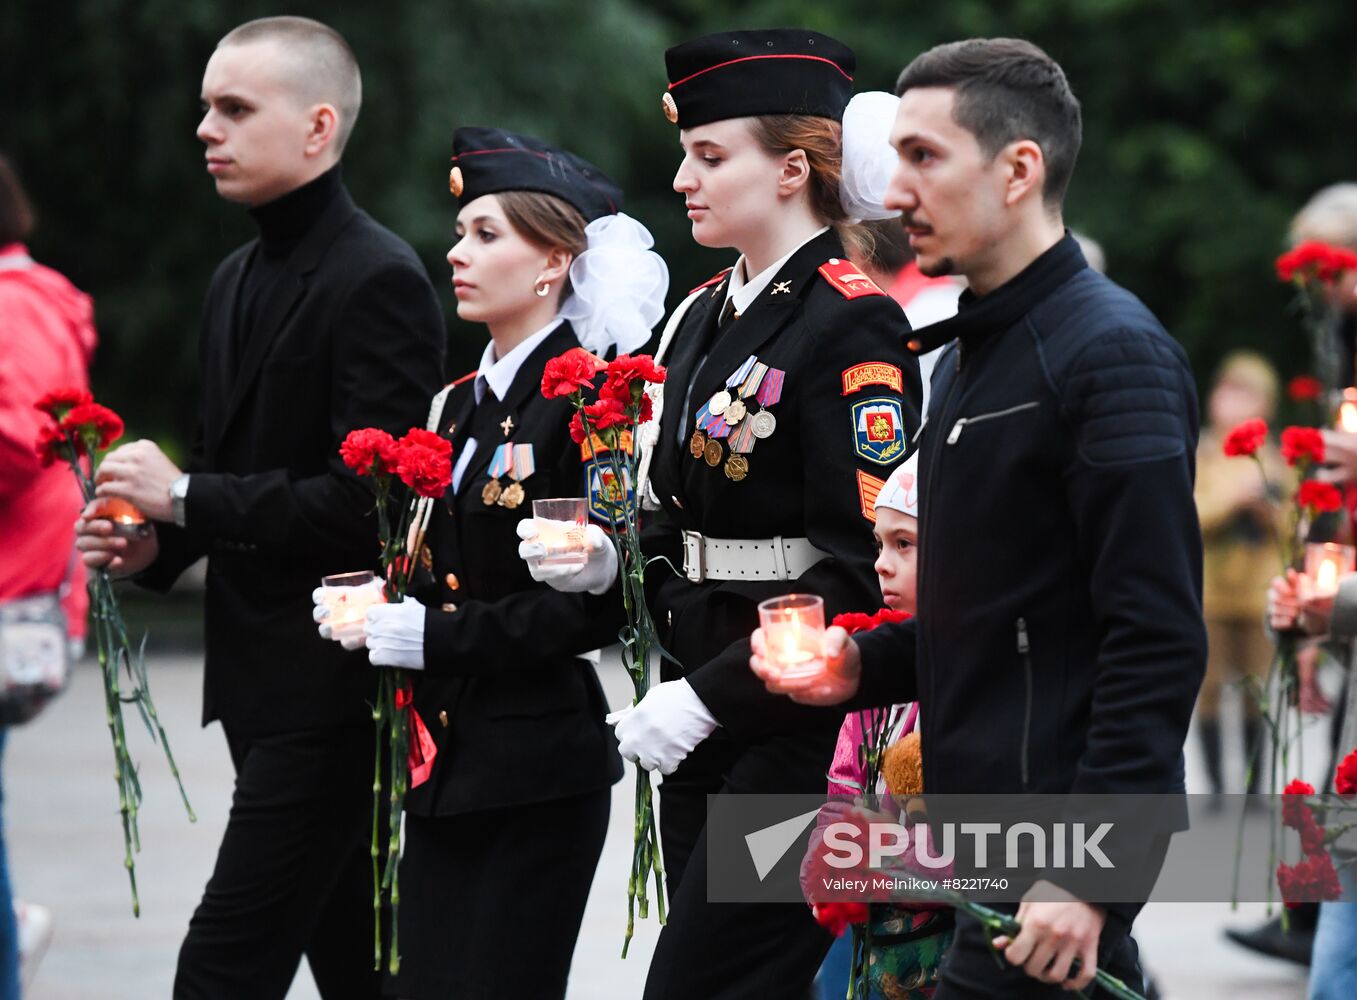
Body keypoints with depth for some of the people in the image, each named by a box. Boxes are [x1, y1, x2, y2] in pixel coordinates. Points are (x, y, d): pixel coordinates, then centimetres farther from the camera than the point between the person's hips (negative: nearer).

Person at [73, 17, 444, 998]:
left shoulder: (378, 280, -14)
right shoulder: (239, 280, 15)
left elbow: (366, 501, -22)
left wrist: (185, 497, -17)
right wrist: (155, 542, 4)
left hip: (336, 683, -9)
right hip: (264, 677, 9)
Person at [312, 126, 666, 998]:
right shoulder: (465, 403, 15)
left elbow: (600, 605, -17)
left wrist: (433, 638, -16)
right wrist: (375, 609, 4)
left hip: (541, 769, -8)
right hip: (448, 762, 8)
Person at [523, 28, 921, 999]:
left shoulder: (853, 325, -13)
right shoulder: (703, 317, 14)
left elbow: (864, 568, -18)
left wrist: (709, 696, -19)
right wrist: (610, 561, 1)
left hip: (801, 729, -8)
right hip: (708, 727, 8)